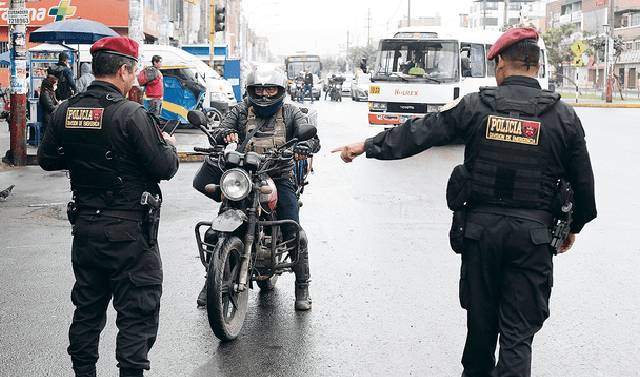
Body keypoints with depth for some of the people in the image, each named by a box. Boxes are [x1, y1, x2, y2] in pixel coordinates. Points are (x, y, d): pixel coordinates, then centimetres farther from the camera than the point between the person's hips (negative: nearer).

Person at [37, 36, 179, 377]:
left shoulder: (64, 112, 1)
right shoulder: (131, 115, -17)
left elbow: (46, 159, 12)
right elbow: (164, 168, -16)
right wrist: (169, 146, 4)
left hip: (84, 225, 7)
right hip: (129, 230, -7)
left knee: (88, 306, 19)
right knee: (137, 311, 3)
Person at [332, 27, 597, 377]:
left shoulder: (476, 105, -3)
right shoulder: (564, 116, -1)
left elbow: (418, 133, -1)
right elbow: (583, 181, 4)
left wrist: (367, 146, 8)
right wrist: (574, 226, 20)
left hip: (480, 226, 1)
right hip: (533, 232, -1)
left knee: (480, 316, 18)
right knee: (518, 331, 2)